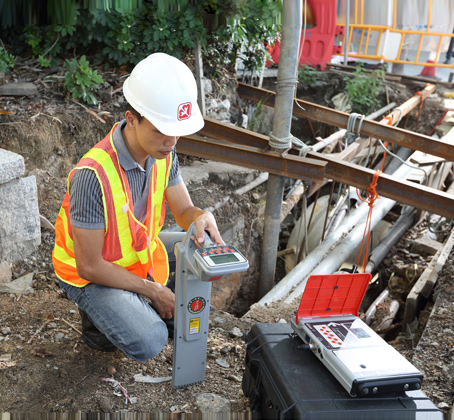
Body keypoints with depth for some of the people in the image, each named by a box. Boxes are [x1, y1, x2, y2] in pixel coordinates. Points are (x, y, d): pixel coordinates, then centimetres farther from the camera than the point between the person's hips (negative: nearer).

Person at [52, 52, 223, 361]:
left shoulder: (163, 153, -13)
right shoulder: (94, 175, -35)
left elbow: (184, 211, -4)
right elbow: (90, 267, -27)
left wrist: (202, 217, -30)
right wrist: (152, 290, -19)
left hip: (138, 251, 7)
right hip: (90, 275, -7)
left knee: (210, 250, -1)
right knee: (148, 344, -24)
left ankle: (141, 309, 10)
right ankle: (99, 317, 8)